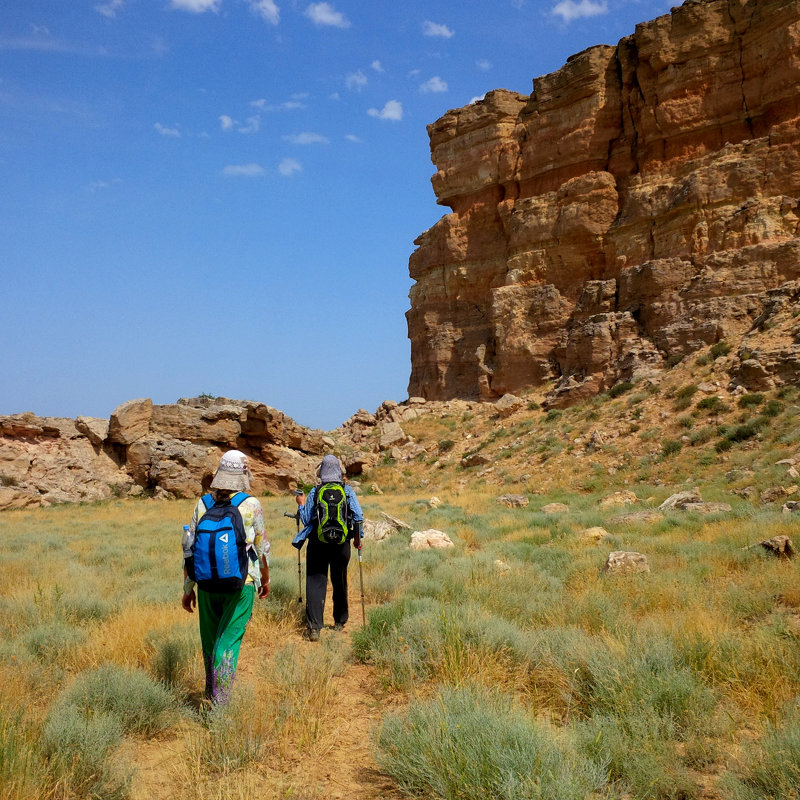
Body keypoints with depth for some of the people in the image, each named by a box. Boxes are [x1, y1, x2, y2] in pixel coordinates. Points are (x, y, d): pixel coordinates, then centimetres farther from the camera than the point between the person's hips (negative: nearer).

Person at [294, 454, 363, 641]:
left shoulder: (314, 492, -3)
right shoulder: (347, 490, -2)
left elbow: (306, 519, -1)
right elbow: (359, 517, -7)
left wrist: (301, 504, 16)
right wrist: (357, 537, 8)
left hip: (318, 543, -1)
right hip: (341, 544, 2)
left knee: (315, 583, -1)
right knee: (339, 582, 17)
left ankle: (314, 627, -12)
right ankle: (340, 622, 30)